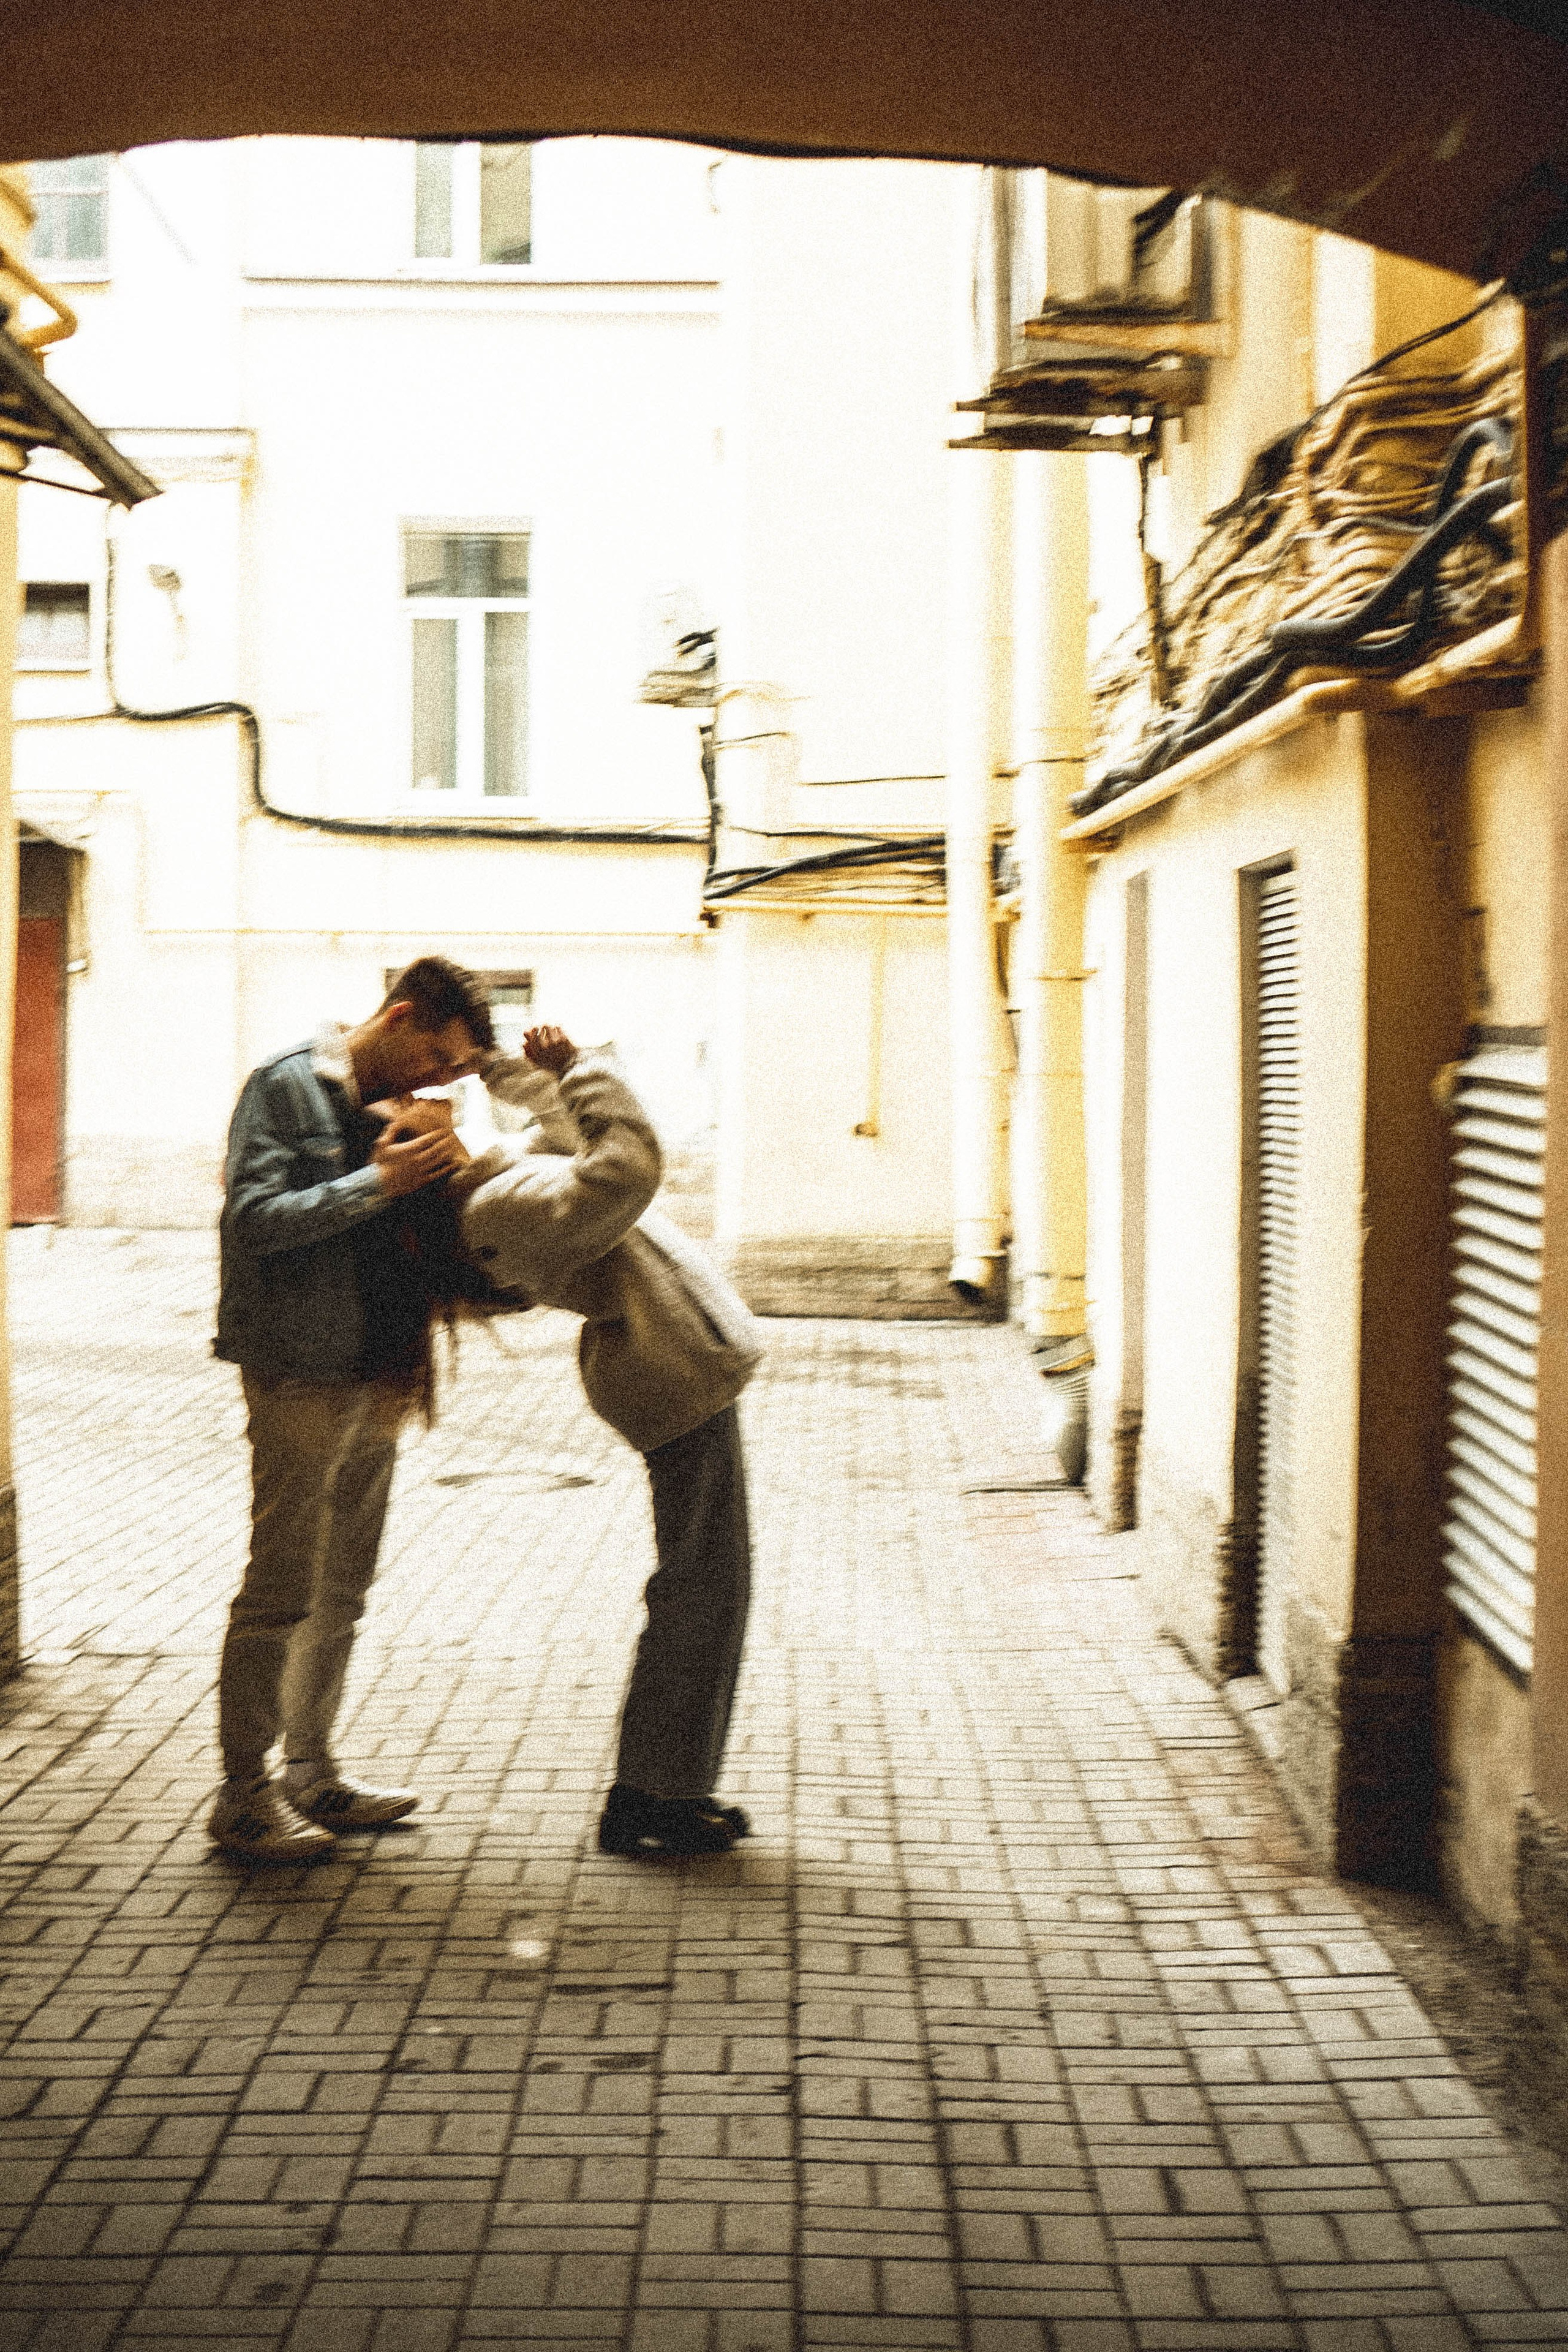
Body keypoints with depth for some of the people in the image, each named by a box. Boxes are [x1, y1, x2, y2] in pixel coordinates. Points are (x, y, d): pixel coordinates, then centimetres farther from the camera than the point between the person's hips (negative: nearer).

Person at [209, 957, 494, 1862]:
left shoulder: (398, 1106, 15)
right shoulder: (287, 1088, -8)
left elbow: (425, 1228, 22)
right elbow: (254, 1220, -18)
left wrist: (450, 1170, 2)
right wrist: (378, 1182, -20)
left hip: (379, 1380, 8)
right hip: (301, 1378, -8)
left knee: (342, 1593, 14)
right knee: (282, 1591, -5)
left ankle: (312, 1773, 24)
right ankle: (243, 1798, 2)